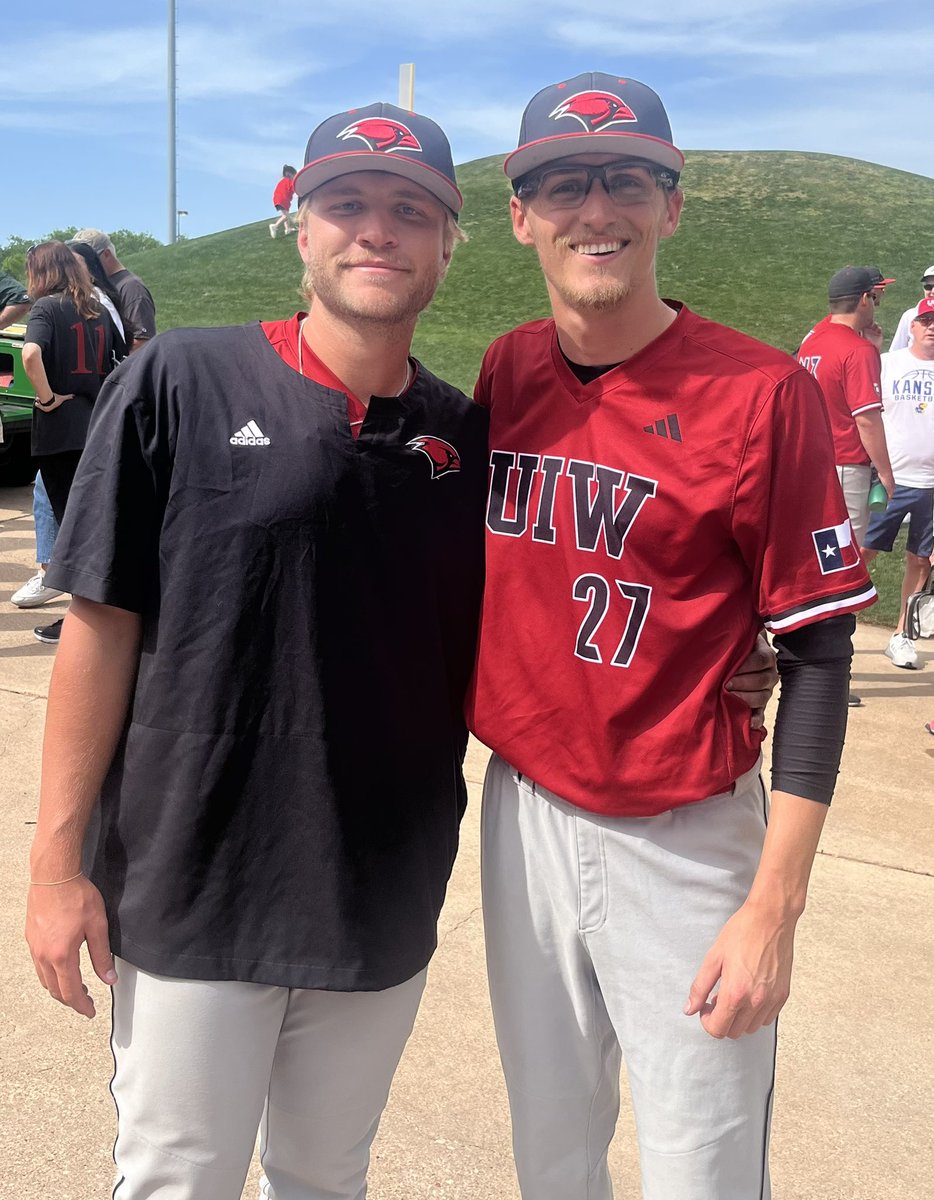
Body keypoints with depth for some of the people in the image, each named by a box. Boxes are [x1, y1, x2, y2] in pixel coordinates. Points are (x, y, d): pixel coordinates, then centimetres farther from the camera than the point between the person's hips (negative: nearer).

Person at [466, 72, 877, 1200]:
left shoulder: (763, 392, -13)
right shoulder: (505, 370, 3)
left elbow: (816, 653, -11)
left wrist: (774, 908, -15)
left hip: (683, 837, -4)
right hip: (523, 808, 5)